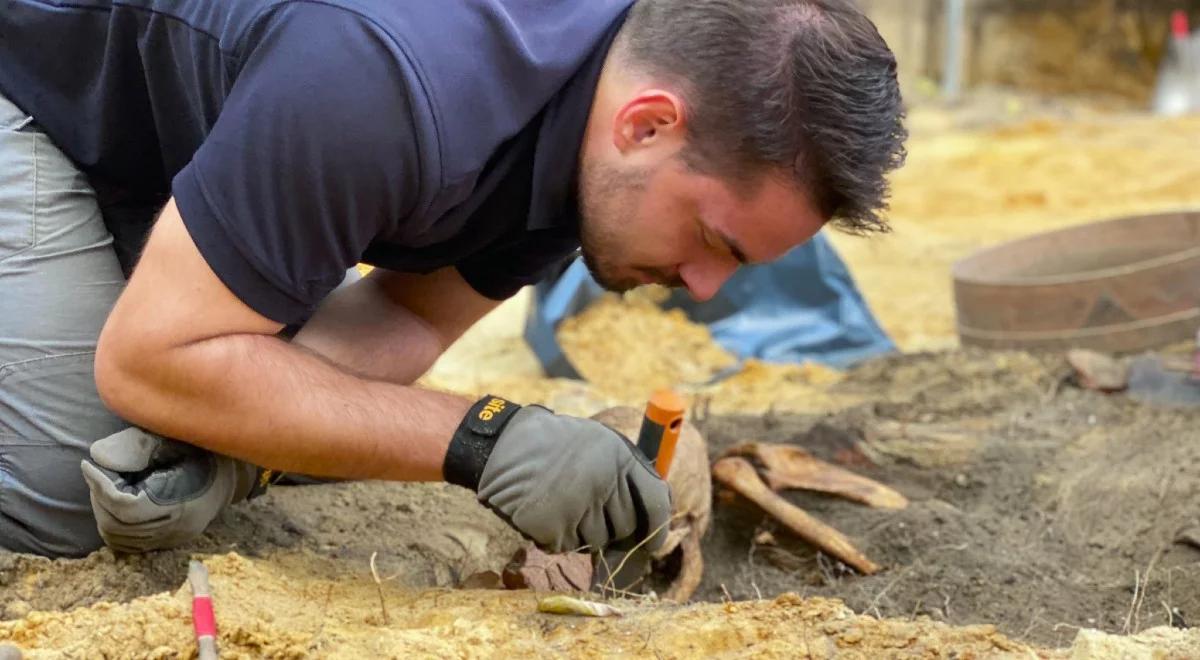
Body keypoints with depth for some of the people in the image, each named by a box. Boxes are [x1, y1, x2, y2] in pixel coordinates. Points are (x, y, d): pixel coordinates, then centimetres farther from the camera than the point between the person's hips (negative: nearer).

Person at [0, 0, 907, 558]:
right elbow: (151, 356, -34)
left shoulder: (604, 143, -16)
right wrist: (481, 439, -38)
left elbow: (414, 313, -6)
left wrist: (228, 437, -25)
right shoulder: (394, 91, -42)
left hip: (177, 128, 7)